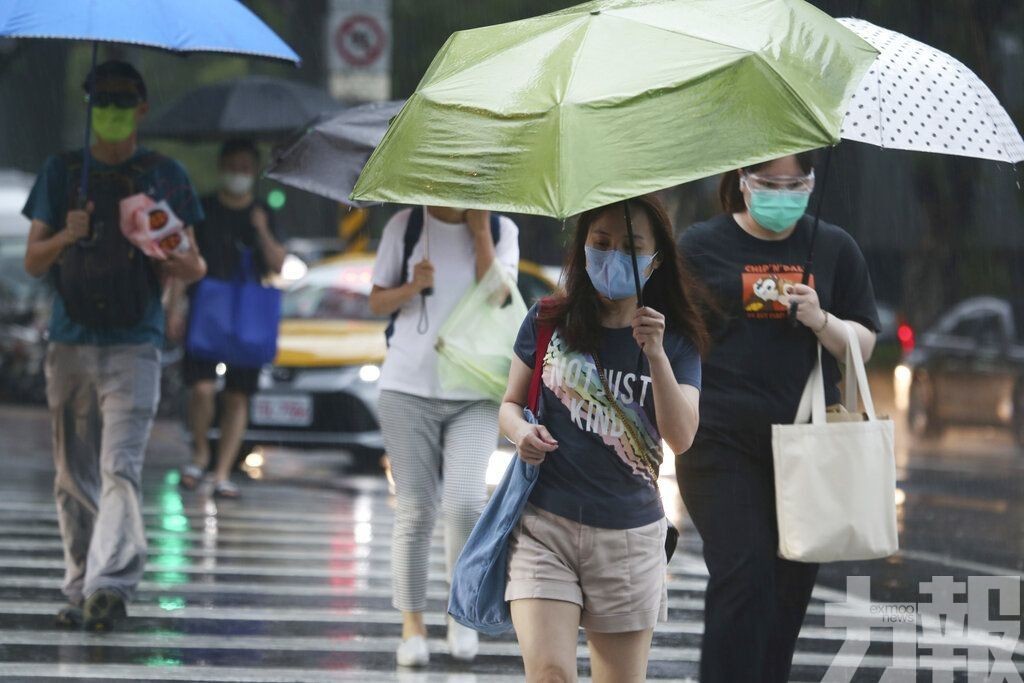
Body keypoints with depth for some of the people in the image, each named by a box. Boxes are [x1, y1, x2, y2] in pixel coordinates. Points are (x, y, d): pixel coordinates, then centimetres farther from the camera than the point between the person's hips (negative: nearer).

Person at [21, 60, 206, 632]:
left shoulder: (166, 176, 8)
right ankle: (81, 589, 12)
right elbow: (33, 261, 8)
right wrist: (66, 237, -13)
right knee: (75, 475, 5)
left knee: (121, 466, -16)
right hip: (70, 343, 3)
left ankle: (112, 584, -25)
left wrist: (186, 265, -13)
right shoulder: (63, 171, 11)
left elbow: (195, 264, 12)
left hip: (134, 344, -3)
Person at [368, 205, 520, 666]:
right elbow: (377, 302, 5)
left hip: (475, 394, 0)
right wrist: (411, 287, -15)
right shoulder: (406, 226, 1)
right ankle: (412, 626, 11)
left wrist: (480, 230, -12)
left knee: (466, 502, -14)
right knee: (415, 510, 1)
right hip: (409, 389, 0)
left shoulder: (501, 230, 2)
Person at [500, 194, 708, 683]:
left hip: (629, 536, 1)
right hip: (544, 526, -1)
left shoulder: (677, 342, 2)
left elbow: (681, 438, -10)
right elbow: (511, 403, 13)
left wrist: (656, 355, -22)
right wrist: (521, 432, -10)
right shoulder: (548, 323, 3)